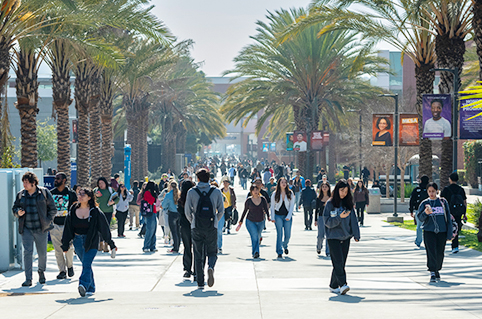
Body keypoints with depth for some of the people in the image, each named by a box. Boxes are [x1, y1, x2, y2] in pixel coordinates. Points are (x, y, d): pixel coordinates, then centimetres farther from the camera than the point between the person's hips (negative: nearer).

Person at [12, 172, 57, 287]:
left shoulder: (44, 193, -1)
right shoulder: (20, 195, 5)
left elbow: (53, 209, 5)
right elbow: (14, 208, 17)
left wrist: (47, 220, -4)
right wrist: (18, 212, -6)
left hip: (41, 229, -1)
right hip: (26, 229, 1)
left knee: (42, 253, 8)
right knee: (27, 252, -10)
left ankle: (41, 271, 37)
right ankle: (28, 279, -8)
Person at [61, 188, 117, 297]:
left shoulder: (95, 212, -5)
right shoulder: (73, 210, 5)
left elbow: (104, 228, -1)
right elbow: (68, 228, 10)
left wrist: (111, 244, 2)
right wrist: (65, 245, 11)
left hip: (91, 242, -4)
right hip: (78, 241, 4)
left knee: (86, 264, -18)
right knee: (86, 264, 10)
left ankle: (83, 285, -32)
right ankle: (91, 288, 20)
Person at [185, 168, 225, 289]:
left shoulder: (192, 192, -1)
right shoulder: (216, 192, 1)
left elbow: (187, 211, -1)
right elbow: (221, 211, 1)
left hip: (196, 228, 0)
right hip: (212, 227, 0)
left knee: (198, 255, 8)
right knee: (212, 252, 13)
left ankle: (200, 283, 5)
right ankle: (211, 267, -19)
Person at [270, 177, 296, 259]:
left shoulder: (290, 194, 2)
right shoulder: (275, 194, 2)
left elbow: (292, 206, 1)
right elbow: (272, 206, 5)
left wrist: (289, 216, -9)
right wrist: (272, 217, -3)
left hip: (287, 216, 1)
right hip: (278, 216, -1)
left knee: (287, 235, 0)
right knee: (279, 233, -9)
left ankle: (285, 245, 33)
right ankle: (279, 252, -5)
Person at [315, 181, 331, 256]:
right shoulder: (319, 198, 5)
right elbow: (316, 209, 8)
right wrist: (315, 220, 5)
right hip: (321, 217, 0)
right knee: (321, 236, 0)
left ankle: (328, 252, 1)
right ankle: (318, 247, 29)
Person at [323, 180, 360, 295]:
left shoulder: (348, 204, 8)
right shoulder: (330, 203, -3)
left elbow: (353, 220, 9)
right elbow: (327, 222, -6)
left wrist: (356, 234, 1)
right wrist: (340, 217, -19)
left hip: (346, 237, 4)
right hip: (333, 237, -4)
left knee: (341, 263, 6)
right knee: (338, 262, -14)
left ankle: (334, 286, 15)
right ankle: (343, 284, -21)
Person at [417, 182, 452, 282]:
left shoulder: (443, 202, 6)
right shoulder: (424, 203, 6)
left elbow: (448, 218, 9)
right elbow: (420, 218, -2)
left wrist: (449, 233, 4)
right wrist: (425, 213, -25)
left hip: (442, 232, 1)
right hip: (429, 231, -1)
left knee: (440, 253, 5)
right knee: (431, 252, -11)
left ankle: (437, 270, 26)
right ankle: (432, 273, -9)